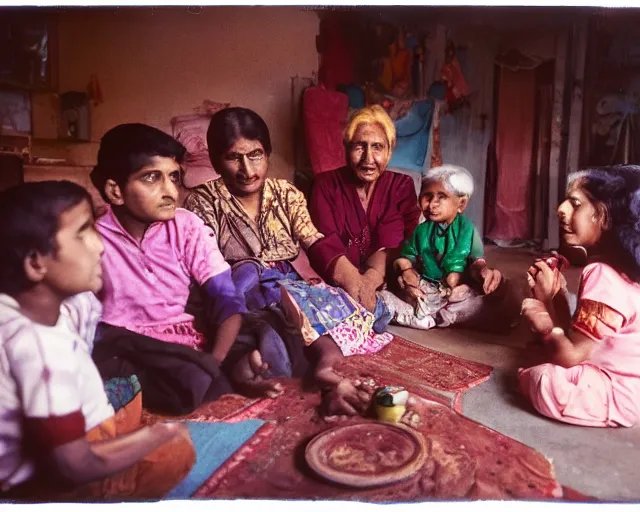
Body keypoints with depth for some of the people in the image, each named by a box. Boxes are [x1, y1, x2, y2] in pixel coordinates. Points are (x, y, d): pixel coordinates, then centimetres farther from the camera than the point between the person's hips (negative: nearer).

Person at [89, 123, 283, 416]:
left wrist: (215, 361, -25)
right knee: (193, 383, -32)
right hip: (133, 351, -2)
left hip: (193, 344, 2)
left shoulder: (187, 226, -2)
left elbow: (226, 297, -8)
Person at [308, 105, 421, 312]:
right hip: (336, 286, -2)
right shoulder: (326, 184, 5)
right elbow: (325, 244, -11)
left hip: (387, 285, 3)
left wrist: (369, 281, -30)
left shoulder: (402, 186, 8)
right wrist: (355, 283, -30)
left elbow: (392, 244, -9)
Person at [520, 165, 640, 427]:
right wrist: (553, 296, -6)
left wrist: (547, 326, -7)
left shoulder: (602, 275, -26)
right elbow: (574, 339, 5)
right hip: (616, 379, 10)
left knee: (542, 380, -23)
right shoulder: (614, 269, 6)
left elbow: (572, 356, -24)